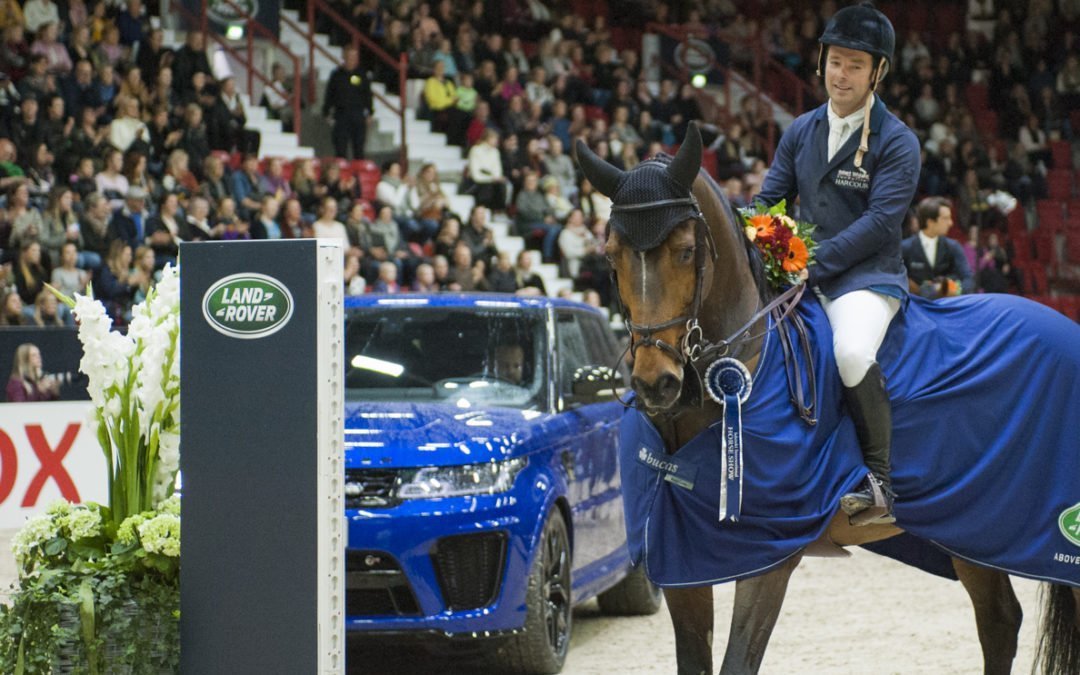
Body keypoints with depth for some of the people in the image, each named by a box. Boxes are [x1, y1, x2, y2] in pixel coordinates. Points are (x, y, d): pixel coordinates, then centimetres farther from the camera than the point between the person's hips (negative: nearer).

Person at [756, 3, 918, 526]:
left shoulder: (897, 142, -4)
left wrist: (813, 265, -20)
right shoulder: (800, 132, 13)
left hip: (867, 277, -7)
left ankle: (879, 483, -22)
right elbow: (769, 200, 15)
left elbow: (879, 222, -13)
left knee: (852, 351, -35)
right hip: (799, 277, 7)